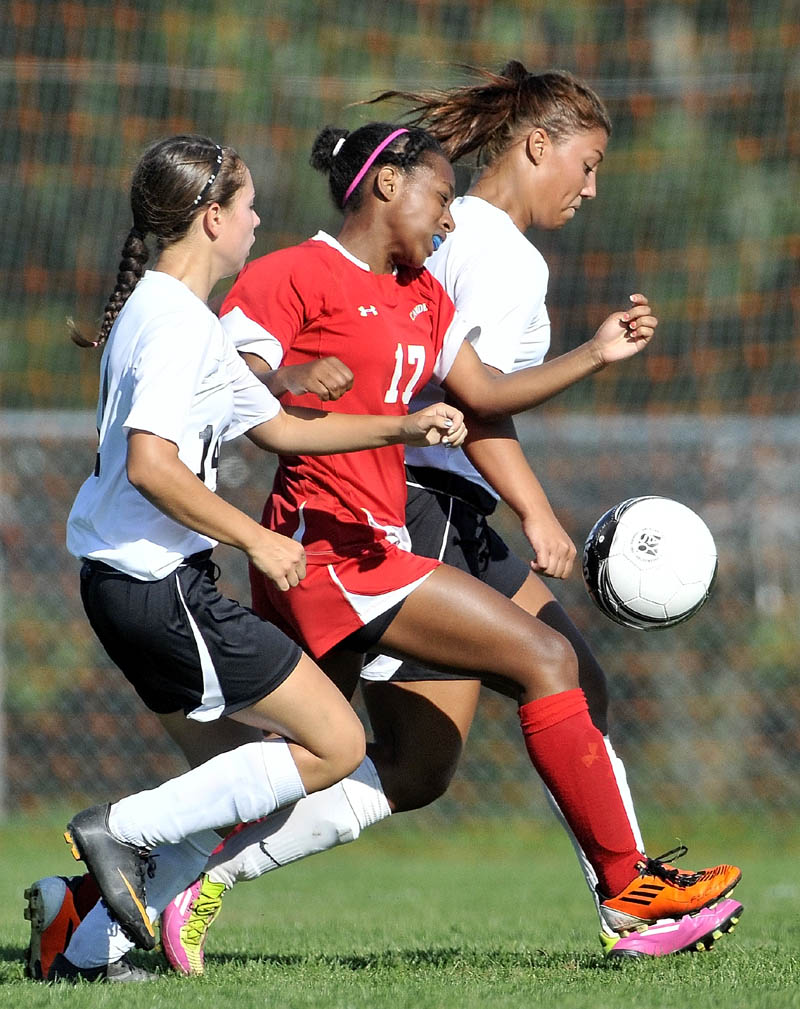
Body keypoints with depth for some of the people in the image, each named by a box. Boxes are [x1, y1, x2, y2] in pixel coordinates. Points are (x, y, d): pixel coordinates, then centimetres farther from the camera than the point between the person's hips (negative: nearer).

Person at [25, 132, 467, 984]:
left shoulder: (154, 311, 18)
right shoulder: (178, 321, -15)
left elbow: (276, 426, 24)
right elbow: (151, 465, -25)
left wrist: (403, 427, 19)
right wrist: (256, 539, -18)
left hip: (122, 582, 10)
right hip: (162, 585, -10)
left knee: (241, 769, 14)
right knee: (334, 745, -4)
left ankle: (90, 949, 9)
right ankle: (122, 829, -7)